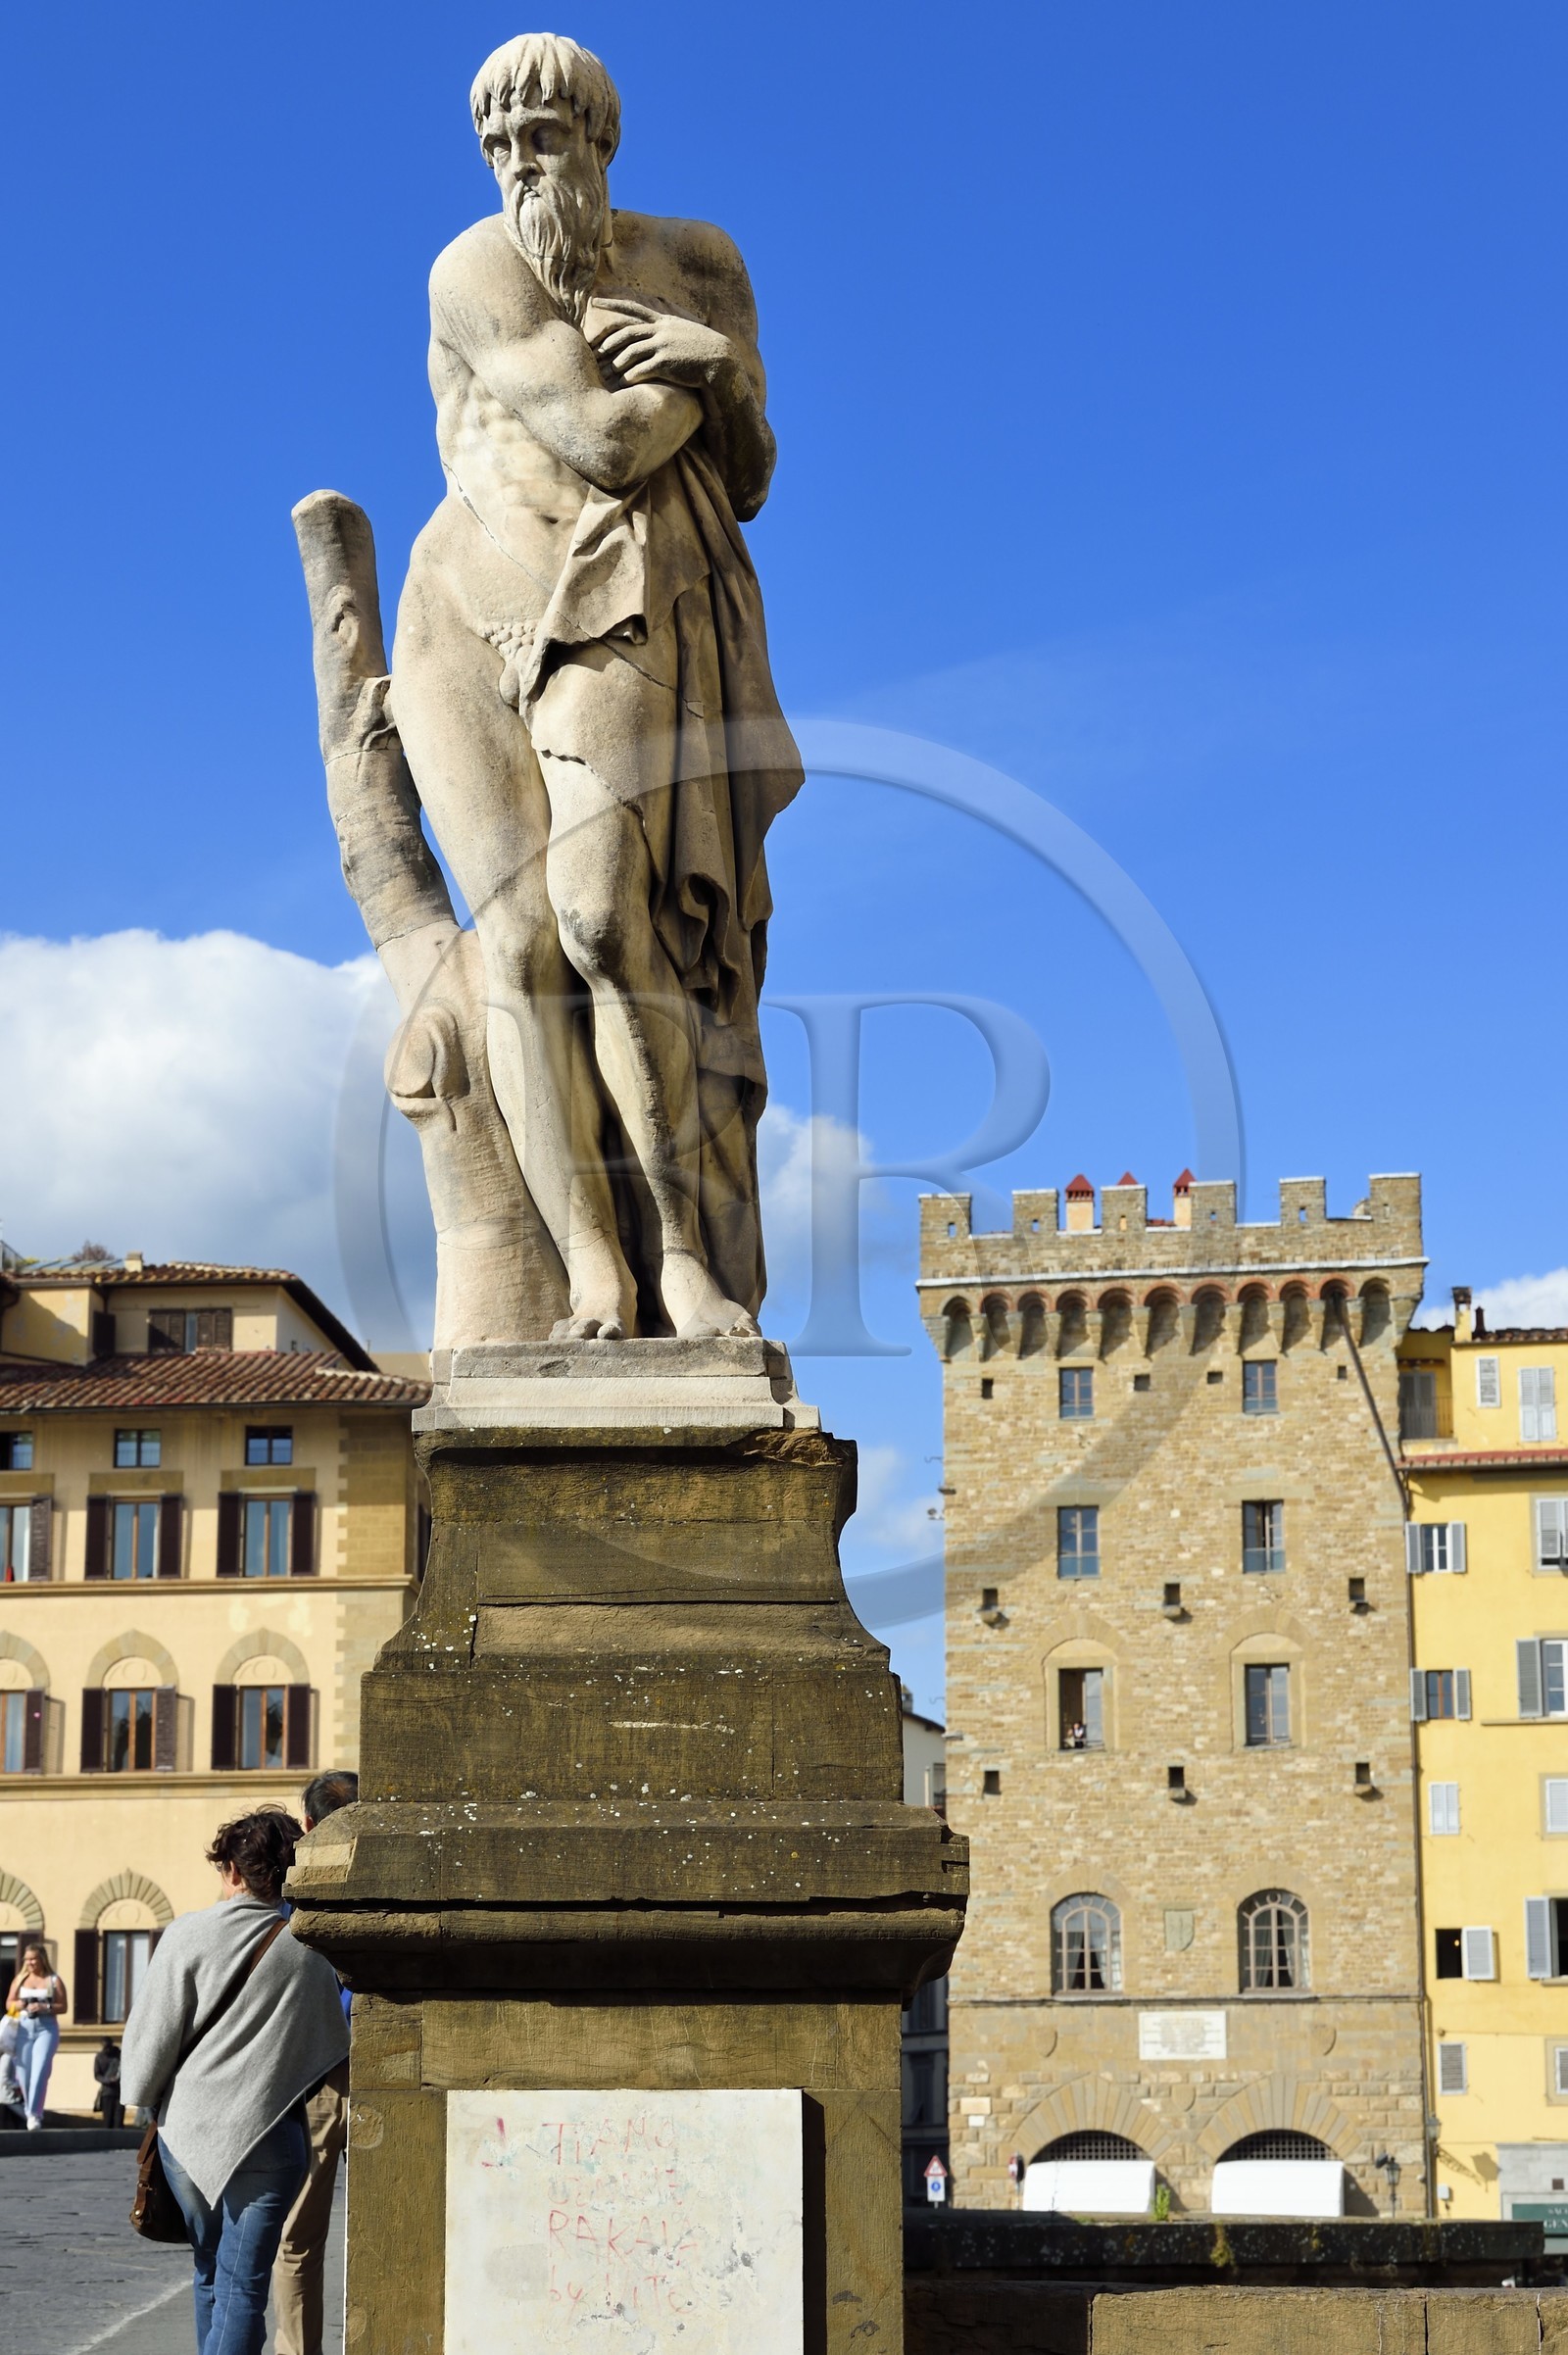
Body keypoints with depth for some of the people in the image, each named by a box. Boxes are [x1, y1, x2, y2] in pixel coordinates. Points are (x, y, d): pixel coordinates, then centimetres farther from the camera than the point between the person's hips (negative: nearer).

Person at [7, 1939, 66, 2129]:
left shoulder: (54, 1980, 1)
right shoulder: (20, 1979, 10)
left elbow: (62, 2006, 0)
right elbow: (8, 2003, 14)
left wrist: (45, 2008, -17)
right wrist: (18, 2004, -9)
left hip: (46, 2029, -4)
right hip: (24, 2029, 4)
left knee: (39, 2072, -15)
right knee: (24, 2072, 4)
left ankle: (34, 2114, -18)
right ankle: (28, 2112, 19)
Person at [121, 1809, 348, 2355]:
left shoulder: (187, 1935, -5)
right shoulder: (308, 1950, -1)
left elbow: (151, 2034, -4)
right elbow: (332, 2044, 8)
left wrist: (143, 2096, 15)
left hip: (188, 2126, 1)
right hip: (267, 2132, -1)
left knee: (211, 2272, 20)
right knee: (242, 2285, -2)